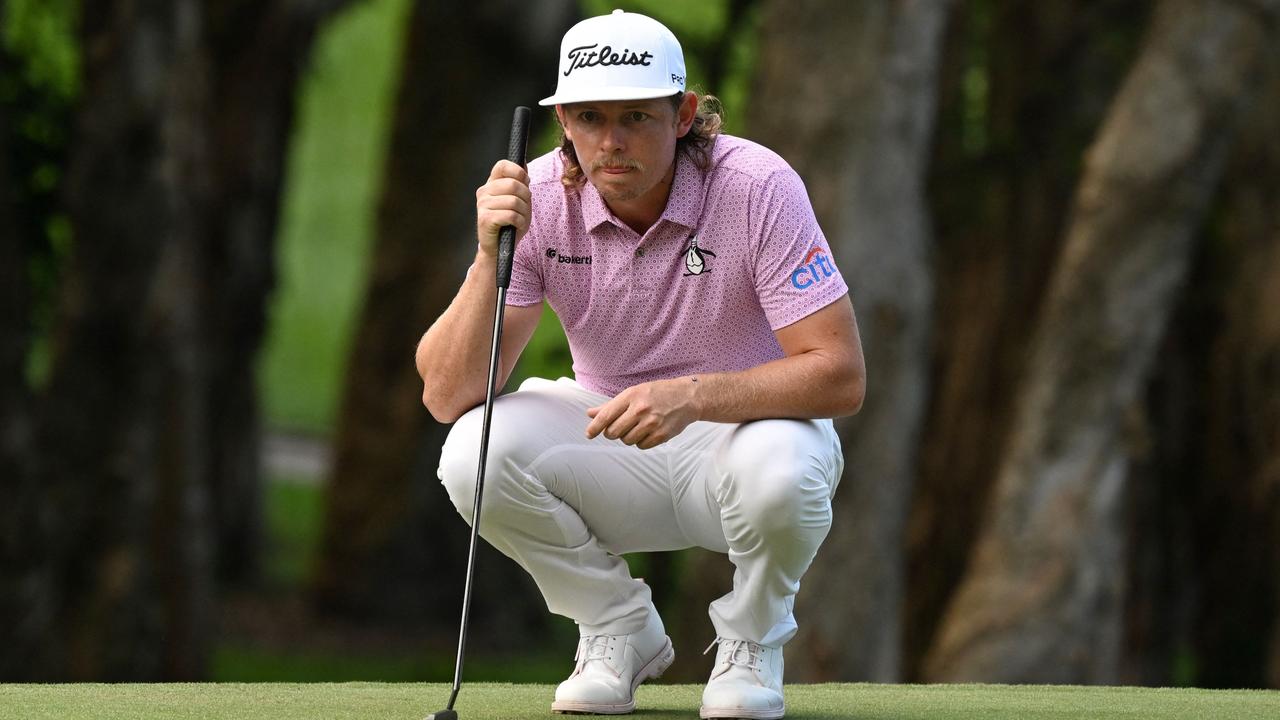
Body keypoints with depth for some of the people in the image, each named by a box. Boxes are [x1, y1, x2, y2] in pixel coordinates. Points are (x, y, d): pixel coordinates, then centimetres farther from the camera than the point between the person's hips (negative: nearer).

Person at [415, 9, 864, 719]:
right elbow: (446, 395, -18)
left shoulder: (758, 187, -22)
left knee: (777, 470, -38)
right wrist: (492, 256, -32)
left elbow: (840, 375, -27)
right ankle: (618, 632, 0)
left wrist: (693, 396, -41)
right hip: (614, 452, 3)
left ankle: (750, 639, -3)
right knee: (477, 449, -26)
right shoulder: (536, 198, -14)